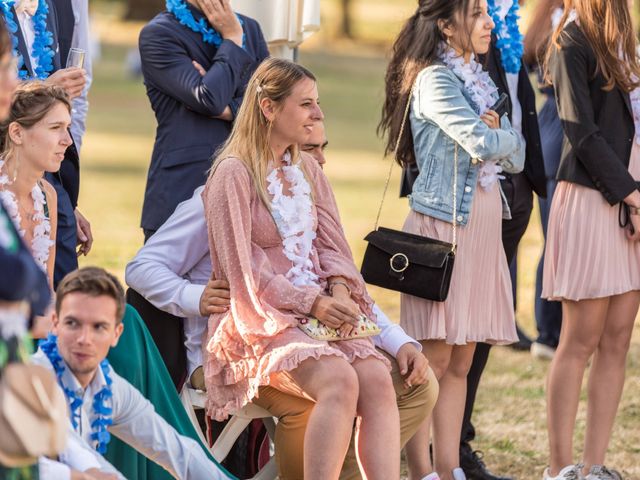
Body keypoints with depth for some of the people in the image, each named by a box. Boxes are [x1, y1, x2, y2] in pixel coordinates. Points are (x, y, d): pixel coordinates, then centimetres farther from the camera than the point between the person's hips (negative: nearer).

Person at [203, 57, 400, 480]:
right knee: (340, 381, -33)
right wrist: (312, 302, -16)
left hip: (319, 313, 6)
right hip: (260, 320, -6)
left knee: (377, 380, -23)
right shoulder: (234, 174, -6)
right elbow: (242, 268, -11)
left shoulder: (308, 170, 17)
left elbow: (332, 244, 15)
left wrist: (340, 291, -7)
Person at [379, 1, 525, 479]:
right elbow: (482, 143, -20)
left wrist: (495, 133, -6)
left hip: (482, 224, 8)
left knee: (461, 361, 8)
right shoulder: (436, 79, -9)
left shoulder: (476, 79, 17)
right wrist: (503, 134, 1)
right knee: (435, 357, -7)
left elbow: (516, 157, 13)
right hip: (443, 224, -8)